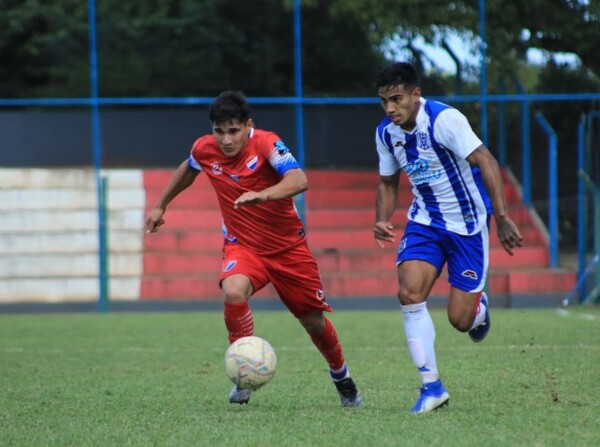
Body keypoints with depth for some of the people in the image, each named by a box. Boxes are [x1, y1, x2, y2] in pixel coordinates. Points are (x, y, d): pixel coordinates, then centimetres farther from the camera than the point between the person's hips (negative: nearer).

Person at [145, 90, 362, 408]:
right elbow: (187, 170, 16)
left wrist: (262, 195, -57)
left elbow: (299, 180, -41)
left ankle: (342, 380, 39)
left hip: (288, 245, -2)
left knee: (314, 321, 9)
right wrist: (160, 206, 23)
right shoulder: (204, 149, -10)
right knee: (233, 291, -32)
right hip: (242, 245, 2)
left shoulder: (266, 143, -23)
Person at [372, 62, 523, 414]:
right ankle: (432, 386, -11)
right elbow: (388, 183, 14)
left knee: (460, 320, -6)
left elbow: (486, 163, -25)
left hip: (468, 223, -5)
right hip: (425, 222, 5)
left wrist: (502, 217, -33)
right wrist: (383, 221, -5)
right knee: (409, 292, -20)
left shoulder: (444, 119, -21)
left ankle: (479, 306, 35)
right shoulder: (386, 133, -1)